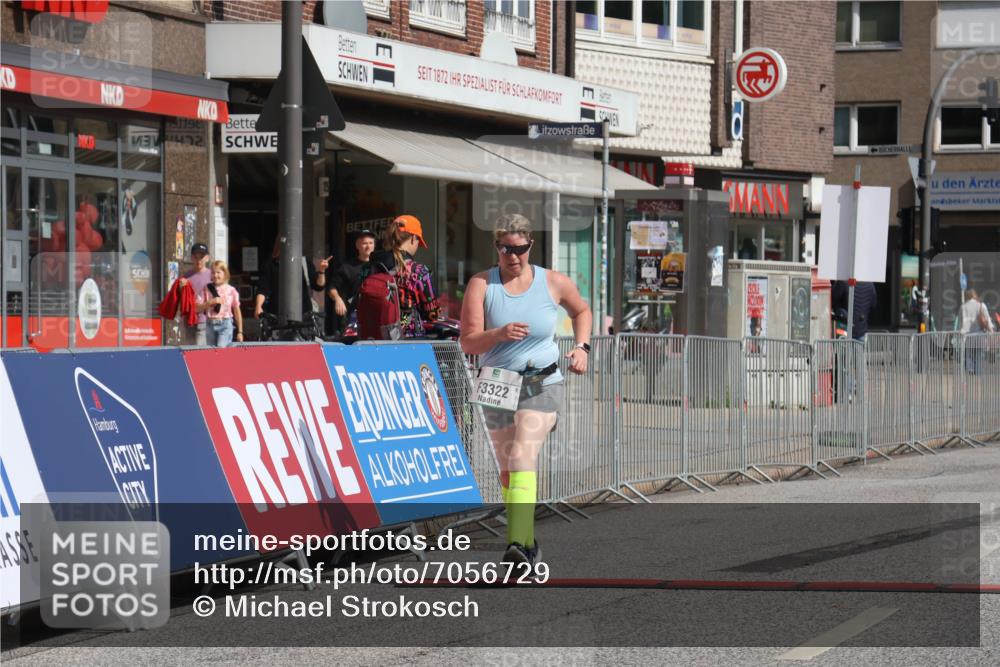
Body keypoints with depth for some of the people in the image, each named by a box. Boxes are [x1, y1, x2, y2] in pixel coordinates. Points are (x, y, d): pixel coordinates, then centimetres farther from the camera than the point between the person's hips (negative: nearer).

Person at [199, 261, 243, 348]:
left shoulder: (231, 290, 0)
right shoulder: (207, 289, 4)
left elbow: (237, 311, 5)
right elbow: (198, 308, 2)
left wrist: (240, 332, 5)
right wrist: (210, 302, -15)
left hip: (225, 324, -3)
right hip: (210, 324, 3)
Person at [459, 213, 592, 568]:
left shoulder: (554, 283, -2)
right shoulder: (481, 284, -5)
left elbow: (582, 311, 19)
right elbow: (467, 342, -12)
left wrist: (582, 346, 3)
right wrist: (500, 334, -30)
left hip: (541, 385, -3)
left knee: (522, 459, -22)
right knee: (508, 470, 11)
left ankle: (518, 545, -32)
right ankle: (528, 542, 30)